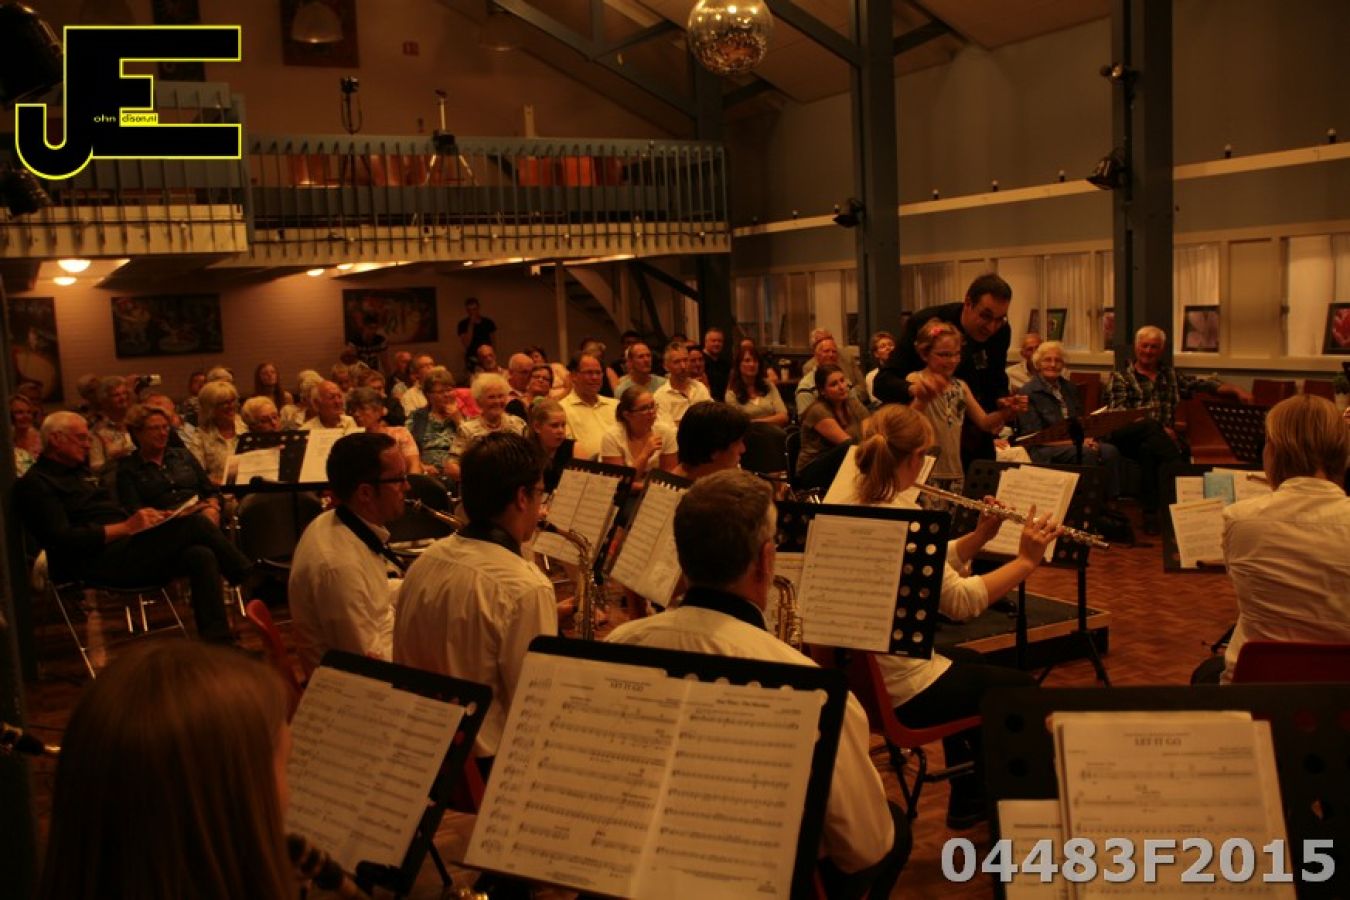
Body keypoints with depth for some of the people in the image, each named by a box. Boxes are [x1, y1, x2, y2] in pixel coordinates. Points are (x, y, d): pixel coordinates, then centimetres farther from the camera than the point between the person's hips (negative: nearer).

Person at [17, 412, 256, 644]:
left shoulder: (82, 472, 26)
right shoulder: (35, 483, -1)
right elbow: (62, 539, -14)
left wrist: (149, 518, 3)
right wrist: (126, 528, -19)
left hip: (124, 548, 9)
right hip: (97, 562, -8)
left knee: (201, 556, -19)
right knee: (194, 525, -24)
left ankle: (219, 645, -20)